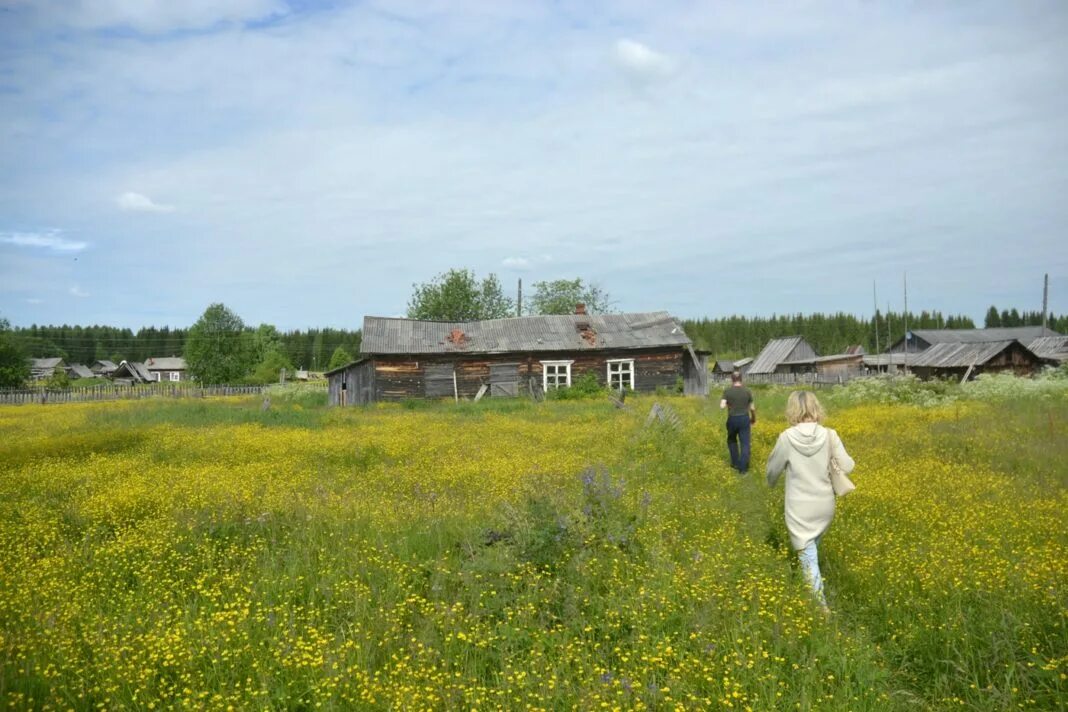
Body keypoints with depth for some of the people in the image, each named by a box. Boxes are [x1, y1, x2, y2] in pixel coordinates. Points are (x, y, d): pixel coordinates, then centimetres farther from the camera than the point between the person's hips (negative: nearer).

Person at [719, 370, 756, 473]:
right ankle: (743, 467, -3)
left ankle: (735, 462, 24)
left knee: (732, 440, 23)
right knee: (745, 443, 2)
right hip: (744, 419, 0)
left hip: (732, 419, 0)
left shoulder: (727, 391, -7)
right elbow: (752, 408, 3)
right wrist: (753, 418, 20)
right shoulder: (747, 391, -2)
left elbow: (722, 406, -16)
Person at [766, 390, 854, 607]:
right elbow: (847, 467, -7)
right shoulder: (829, 435, -11)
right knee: (813, 547, 28)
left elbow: (773, 470, -1)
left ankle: (821, 605, 4)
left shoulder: (787, 438, -15)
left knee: (807, 556, 5)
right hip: (825, 506, 4)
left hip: (800, 509, -4)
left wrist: (770, 482, 22)